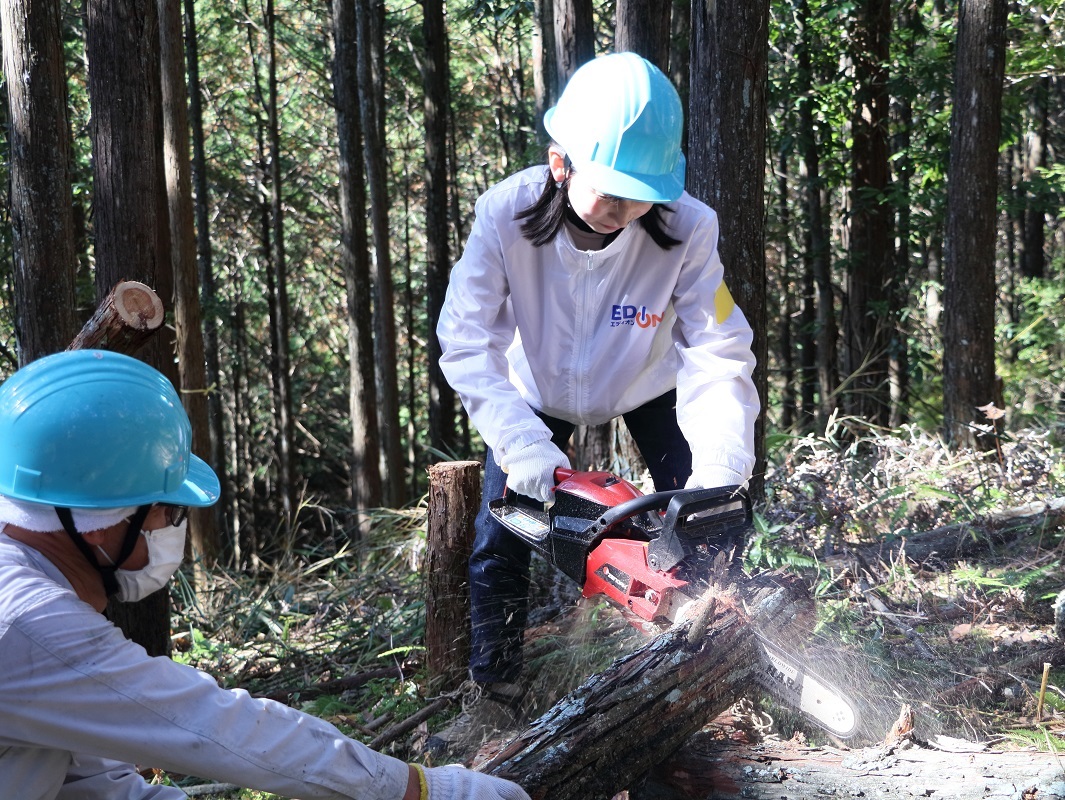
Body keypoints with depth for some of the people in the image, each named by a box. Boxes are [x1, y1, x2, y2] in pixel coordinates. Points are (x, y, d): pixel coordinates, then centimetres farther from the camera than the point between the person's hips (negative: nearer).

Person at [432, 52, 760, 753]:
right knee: (499, 540, -5)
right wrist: (521, 444, -46)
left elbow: (719, 360, -36)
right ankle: (495, 699, 11)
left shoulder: (687, 230, -35)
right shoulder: (506, 216, -34)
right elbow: (468, 342, -34)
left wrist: (716, 475, -50)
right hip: (540, 396, 1)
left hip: (648, 393, 0)